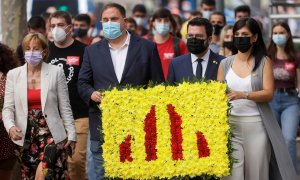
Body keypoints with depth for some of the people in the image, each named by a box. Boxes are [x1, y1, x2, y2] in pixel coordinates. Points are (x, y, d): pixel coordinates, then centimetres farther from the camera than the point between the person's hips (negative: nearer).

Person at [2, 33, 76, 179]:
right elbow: (8, 108, 3)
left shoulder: (56, 72, -1)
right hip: (25, 136, 3)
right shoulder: (13, 75, 4)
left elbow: (65, 108, 2)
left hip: (51, 134, -2)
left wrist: (71, 134, 0)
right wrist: (11, 126, -16)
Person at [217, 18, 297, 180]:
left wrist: (243, 95, -23)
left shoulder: (264, 62, 3)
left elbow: (269, 94, -8)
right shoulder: (225, 64, 9)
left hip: (257, 125, -1)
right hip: (230, 125, 1)